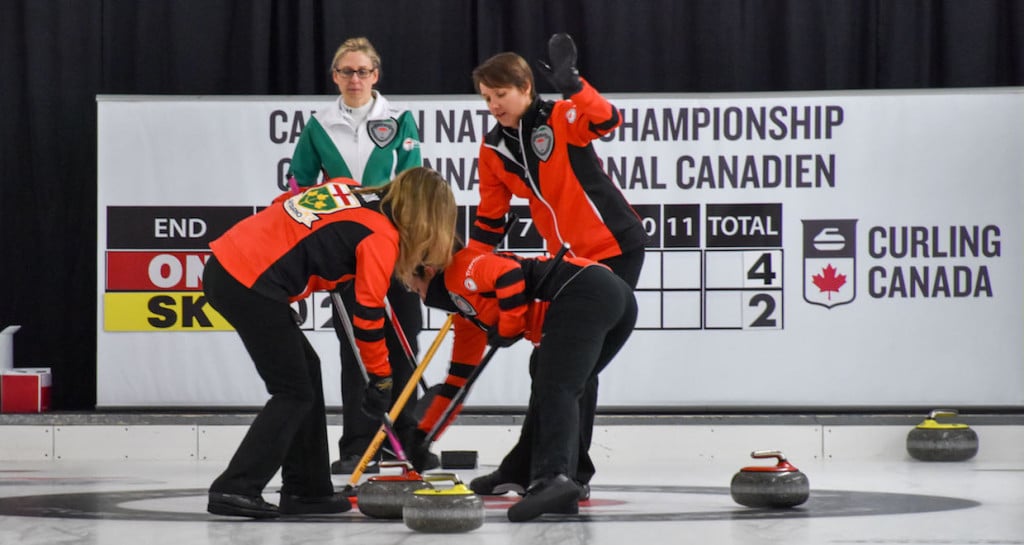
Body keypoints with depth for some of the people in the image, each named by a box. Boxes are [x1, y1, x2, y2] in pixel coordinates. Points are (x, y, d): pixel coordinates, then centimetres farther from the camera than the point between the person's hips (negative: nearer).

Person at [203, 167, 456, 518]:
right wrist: (380, 379, 5)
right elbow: (369, 314, -4)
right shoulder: (382, 235, -5)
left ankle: (306, 489, 19)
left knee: (305, 369, 16)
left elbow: (285, 203, 22)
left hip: (226, 262, 8)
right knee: (294, 392, 1)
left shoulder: (351, 192, 16)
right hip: (251, 283, -8)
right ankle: (235, 489, -5)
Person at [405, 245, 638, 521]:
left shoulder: (459, 269, 7)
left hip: (583, 290, -10)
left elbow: (509, 273, -13)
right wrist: (423, 434, 41)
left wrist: (509, 328, -5)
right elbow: (459, 378, 39)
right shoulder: (466, 312, 34)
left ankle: (553, 478, -39)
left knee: (554, 391, -20)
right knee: (552, 393, 15)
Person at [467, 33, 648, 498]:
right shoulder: (493, 149, 3)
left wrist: (571, 85, -49)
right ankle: (525, 467, 20)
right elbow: (489, 220, 10)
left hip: (615, 250, -7)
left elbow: (607, 121, -36)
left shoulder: (560, 119, -14)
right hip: (566, 260, 7)